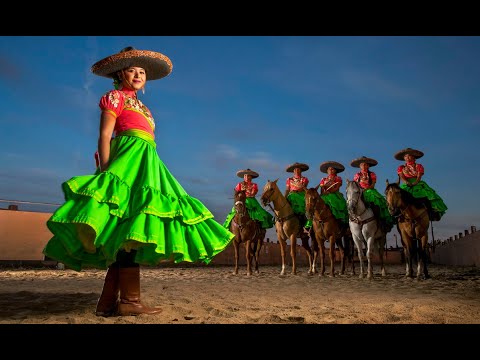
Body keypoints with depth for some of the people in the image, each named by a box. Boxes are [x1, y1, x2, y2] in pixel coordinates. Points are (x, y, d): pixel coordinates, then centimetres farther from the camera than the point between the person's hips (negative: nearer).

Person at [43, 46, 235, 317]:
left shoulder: (141, 106, 29)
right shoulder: (115, 97, 7)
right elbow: (105, 136, -5)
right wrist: (106, 172, -16)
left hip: (147, 164, 8)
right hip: (128, 161, -8)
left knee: (125, 232, 1)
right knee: (132, 227, -17)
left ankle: (108, 301, 4)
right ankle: (130, 300, -14)